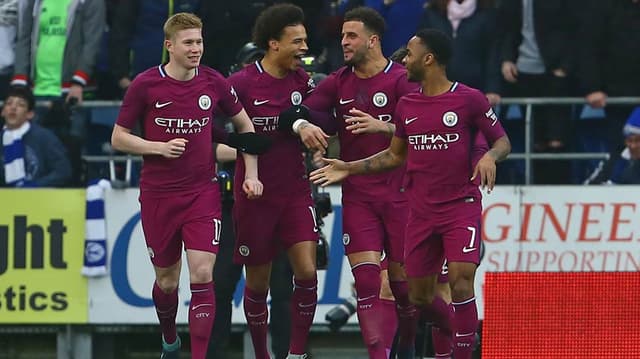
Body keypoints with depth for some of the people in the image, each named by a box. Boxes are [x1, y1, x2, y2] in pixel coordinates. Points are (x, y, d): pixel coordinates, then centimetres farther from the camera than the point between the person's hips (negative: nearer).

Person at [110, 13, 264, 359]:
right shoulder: (146, 85, -7)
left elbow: (245, 124, 14)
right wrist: (160, 148, -15)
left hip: (202, 193, 0)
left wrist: (251, 174, 6)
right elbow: (118, 138, 0)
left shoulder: (214, 83, -1)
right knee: (166, 279, 11)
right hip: (158, 196, 0)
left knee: (202, 275, -14)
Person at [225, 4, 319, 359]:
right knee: (257, 282, 5)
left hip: (296, 193, 3)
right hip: (255, 195, -3)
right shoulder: (242, 83, -12)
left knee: (307, 272, -10)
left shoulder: (301, 80, 2)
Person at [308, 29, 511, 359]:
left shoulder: (469, 99, -6)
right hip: (421, 211, 5)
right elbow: (395, 155, 21)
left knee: (460, 280, -20)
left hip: (462, 206, -5)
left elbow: (502, 141, 1)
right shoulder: (407, 105, 9)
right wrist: (349, 168, 16)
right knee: (418, 293, 5)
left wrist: (490, 156, -21)